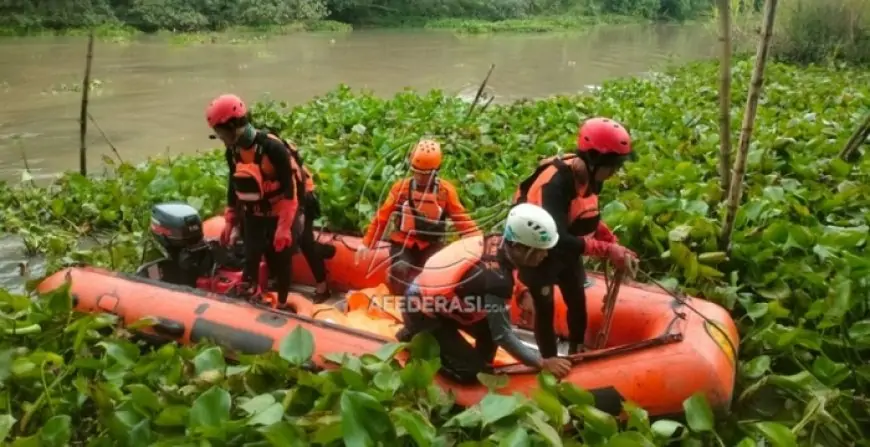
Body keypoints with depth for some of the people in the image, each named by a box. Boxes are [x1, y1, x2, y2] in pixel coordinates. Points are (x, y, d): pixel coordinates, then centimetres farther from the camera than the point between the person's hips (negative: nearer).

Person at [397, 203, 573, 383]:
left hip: (435, 296, 8)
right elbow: (502, 335, -23)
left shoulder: (497, 241, -14)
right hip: (422, 312, -8)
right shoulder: (496, 279, -34)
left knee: (490, 327, 5)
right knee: (470, 371, -4)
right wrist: (543, 363, -15)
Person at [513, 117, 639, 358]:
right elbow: (558, 239, -40)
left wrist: (616, 246, -8)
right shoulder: (557, 182, -35)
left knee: (577, 302, 17)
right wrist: (608, 250, -38)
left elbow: (590, 219, 4)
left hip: (566, 249, 8)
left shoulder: (590, 175, -11)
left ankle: (576, 355, 36)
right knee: (546, 309, 1)